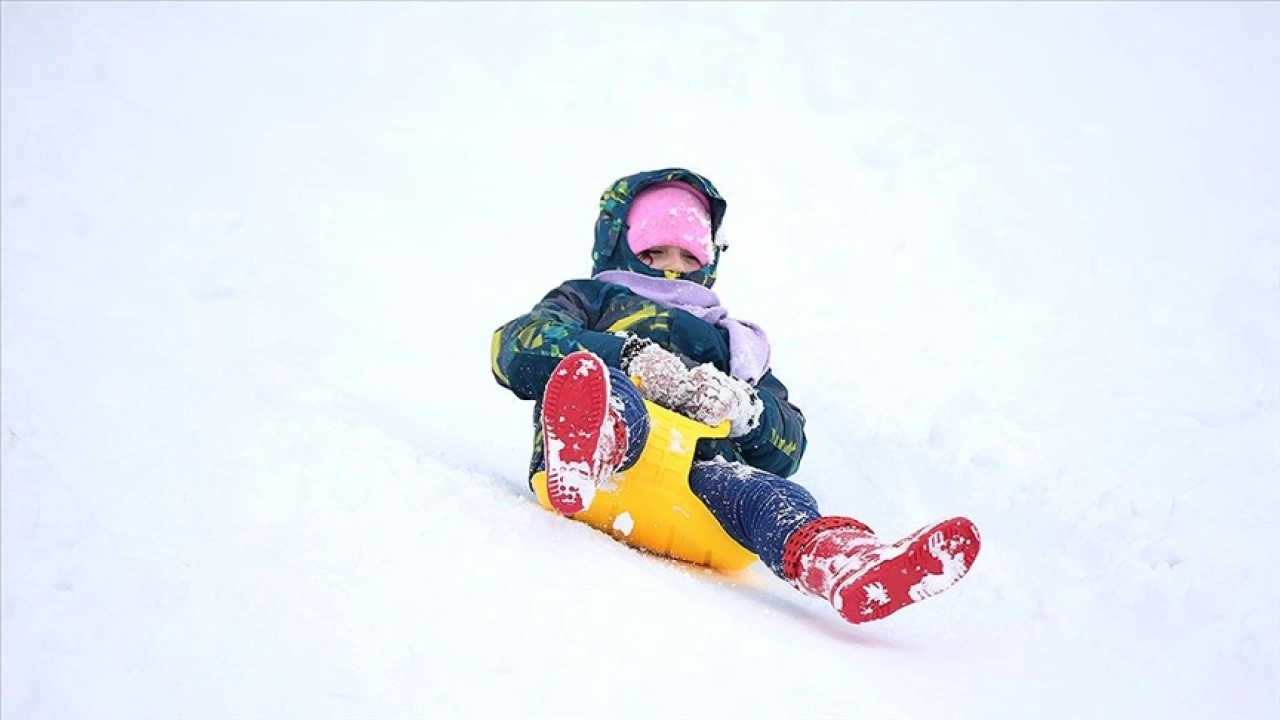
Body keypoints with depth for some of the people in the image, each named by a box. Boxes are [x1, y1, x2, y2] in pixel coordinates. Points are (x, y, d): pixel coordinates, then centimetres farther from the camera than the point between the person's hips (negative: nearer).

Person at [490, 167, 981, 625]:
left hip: (701, 469, 2)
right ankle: (592, 449, -73)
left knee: (757, 491, -34)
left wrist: (743, 408, 1)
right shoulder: (593, 300, 34)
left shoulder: (727, 341, 42)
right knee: (602, 383, -36)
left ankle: (841, 562, -69)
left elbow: (788, 446, 26)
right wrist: (629, 357, -7)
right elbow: (515, 346, 9)